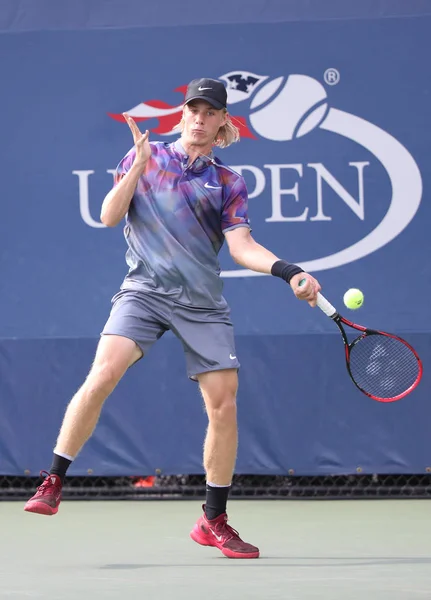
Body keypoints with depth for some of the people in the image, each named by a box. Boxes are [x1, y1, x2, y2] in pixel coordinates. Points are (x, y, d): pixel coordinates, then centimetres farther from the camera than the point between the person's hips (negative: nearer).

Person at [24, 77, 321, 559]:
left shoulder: (228, 183, 10)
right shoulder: (144, 157, 11)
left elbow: (241, 247, 1)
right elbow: (109, 217, 5)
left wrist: (289, 272, -14)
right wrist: (138, 168, -7)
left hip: (203, 302, 2)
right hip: (144, 291, -2)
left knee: (223, 404, -4)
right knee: (102, 374, -22)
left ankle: (213, 521, 10)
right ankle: (52, 485, -13)